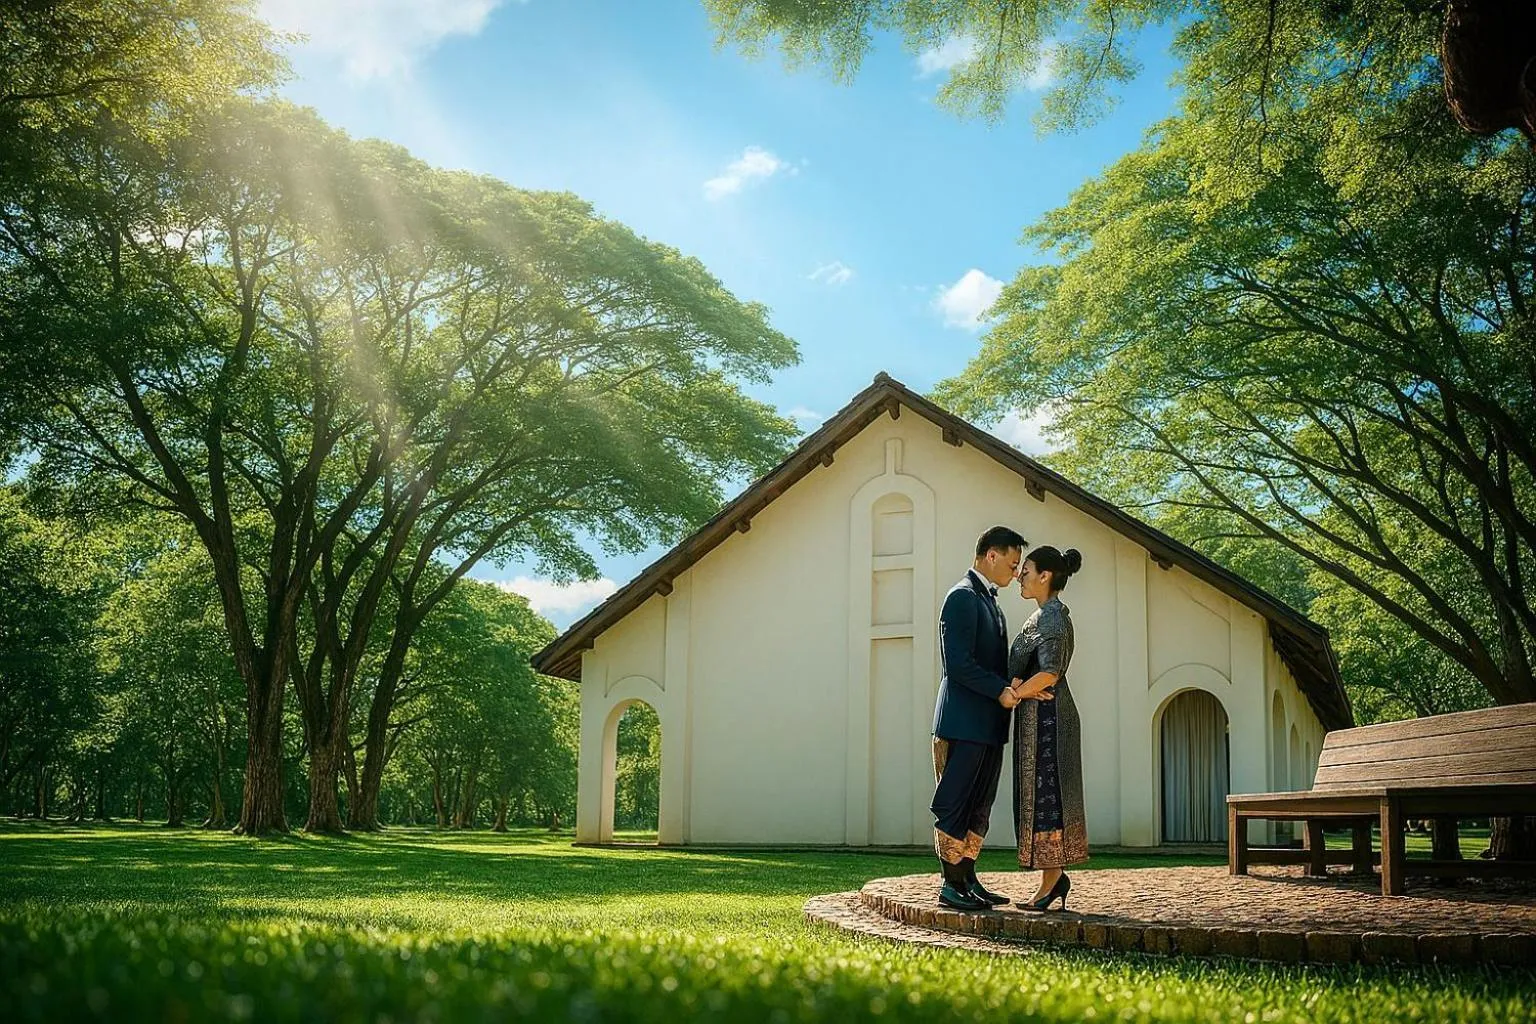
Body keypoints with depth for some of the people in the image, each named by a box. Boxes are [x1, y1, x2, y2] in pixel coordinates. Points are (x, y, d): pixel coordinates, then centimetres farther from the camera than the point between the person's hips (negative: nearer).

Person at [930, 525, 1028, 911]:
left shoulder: (990, 602, 21)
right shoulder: (962, 597, -10)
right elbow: (958, 663, -18)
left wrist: (1013, 689, 4)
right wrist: (1001, 691, -18)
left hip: (988, 724, 10)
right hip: (964, 722, -10)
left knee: (979, 806, 11)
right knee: (956, 804, -4)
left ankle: (967, 879, 17)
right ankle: (951, 884, 1)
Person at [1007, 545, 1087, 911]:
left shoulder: (1052, 617, -13)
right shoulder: (1045, 615, 17)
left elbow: (1048, 675, -23)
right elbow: (1025, 667, 16)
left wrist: (1014, 693, -10)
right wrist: (1017, 682, -5)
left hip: (1046, 716, -10)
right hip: (1039, 717, 10)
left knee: (1045, 794, -6)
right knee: (1042, 796, 10)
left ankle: (1052, 879, -3)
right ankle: (1055, 878, 12)